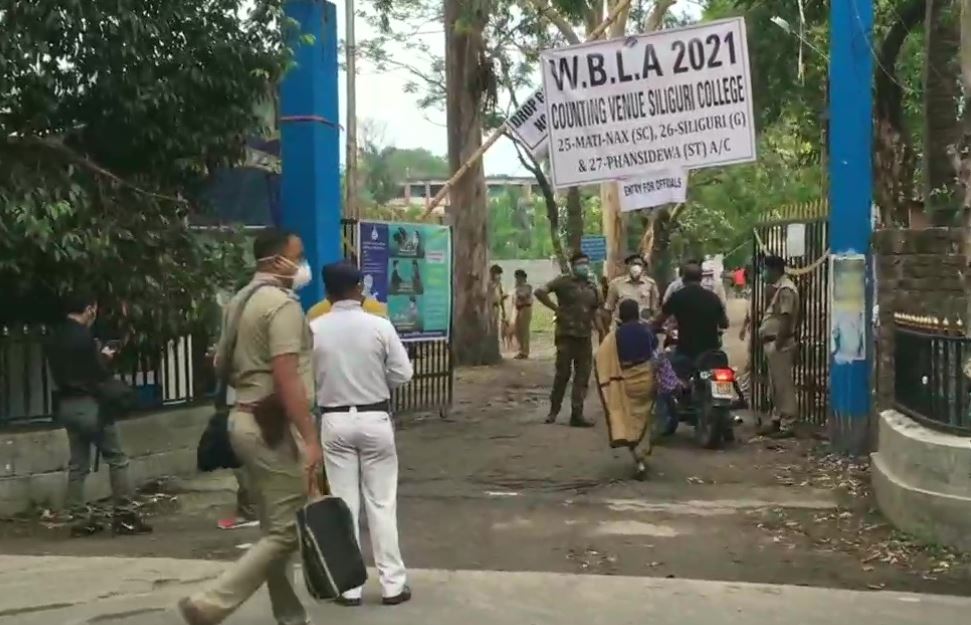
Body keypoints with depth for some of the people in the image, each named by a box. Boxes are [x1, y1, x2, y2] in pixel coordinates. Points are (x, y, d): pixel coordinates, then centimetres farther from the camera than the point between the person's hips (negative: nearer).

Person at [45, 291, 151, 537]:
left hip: (66, 405, 8)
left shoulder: (55, 338, 10)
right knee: (117, 459, 0)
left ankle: (79, 520, 9)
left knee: (77, 464, 10)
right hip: (88, 404, -8)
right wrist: (104, 357, 5)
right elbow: (99, 373, -16)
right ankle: (124, 516, -2)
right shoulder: (83, 336, -15)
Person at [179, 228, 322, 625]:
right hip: (271, 426, -10)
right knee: (286, 531, -7)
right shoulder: (282, 304, -16)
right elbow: (287, 378, -24)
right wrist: (310, 438, -25)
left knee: (274, 527, 13)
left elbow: (222, 362, 20)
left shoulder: (241, 301, 14)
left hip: (246, 418, 10)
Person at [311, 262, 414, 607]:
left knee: (343, 503, 7)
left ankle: (349, 587, 11)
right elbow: (403, 373, -5)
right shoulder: (379, 326, -9)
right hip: (374, 419, -1)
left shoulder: (314, 330, -7)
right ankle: (392, 584, 11)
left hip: (334, 421, 1)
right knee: (382, 503, 7)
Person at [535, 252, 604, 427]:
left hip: (585, 336, 5)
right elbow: (540, 292, -13)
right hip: (566, 334, -5)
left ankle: (577, 414, 8)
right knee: (562, 374, -1)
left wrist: (602, 332, 9)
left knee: (582, 377, 4)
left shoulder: (592, 288, 13)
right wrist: (556, 308, -13)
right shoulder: (563, 282, -5)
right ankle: (554, 411, 14)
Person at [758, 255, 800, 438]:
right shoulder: (777, 288, 16)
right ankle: (776, 420, 23)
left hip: (779, 344, -11)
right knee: (776, 385, 15)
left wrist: (778, 344, -22)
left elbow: (786, 319, -22)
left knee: (784, 385, -7)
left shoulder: (786, 289, -16)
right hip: (772, 342, 11)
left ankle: (787, 425, -4)